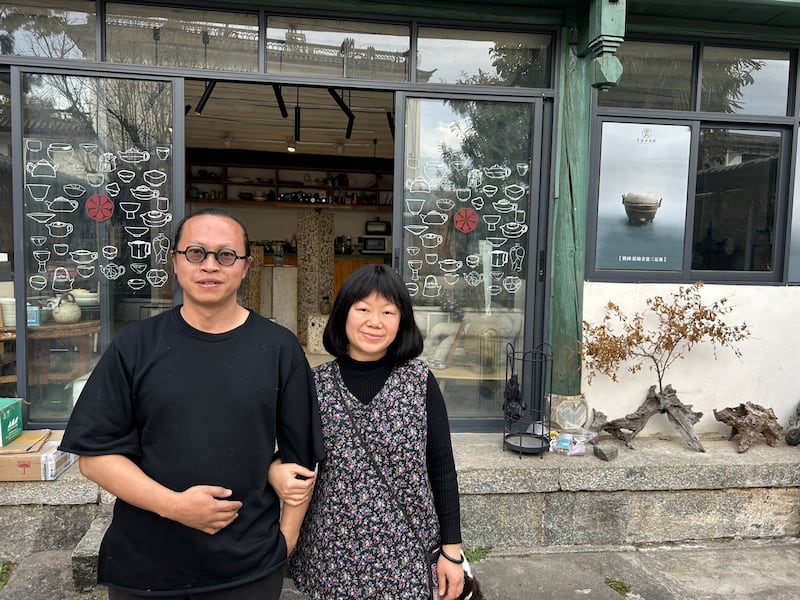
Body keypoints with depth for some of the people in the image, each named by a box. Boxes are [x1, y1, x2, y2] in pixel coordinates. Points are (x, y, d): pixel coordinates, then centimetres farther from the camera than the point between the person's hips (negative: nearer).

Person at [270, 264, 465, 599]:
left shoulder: (420, 382, -7)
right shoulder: (315, 384, -5)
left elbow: (442, 470, -3)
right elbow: (291, 455, 6)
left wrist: (451, 549, -2)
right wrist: (274, 470, -16)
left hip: (404, 556, -1)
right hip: (331, 556, 2)